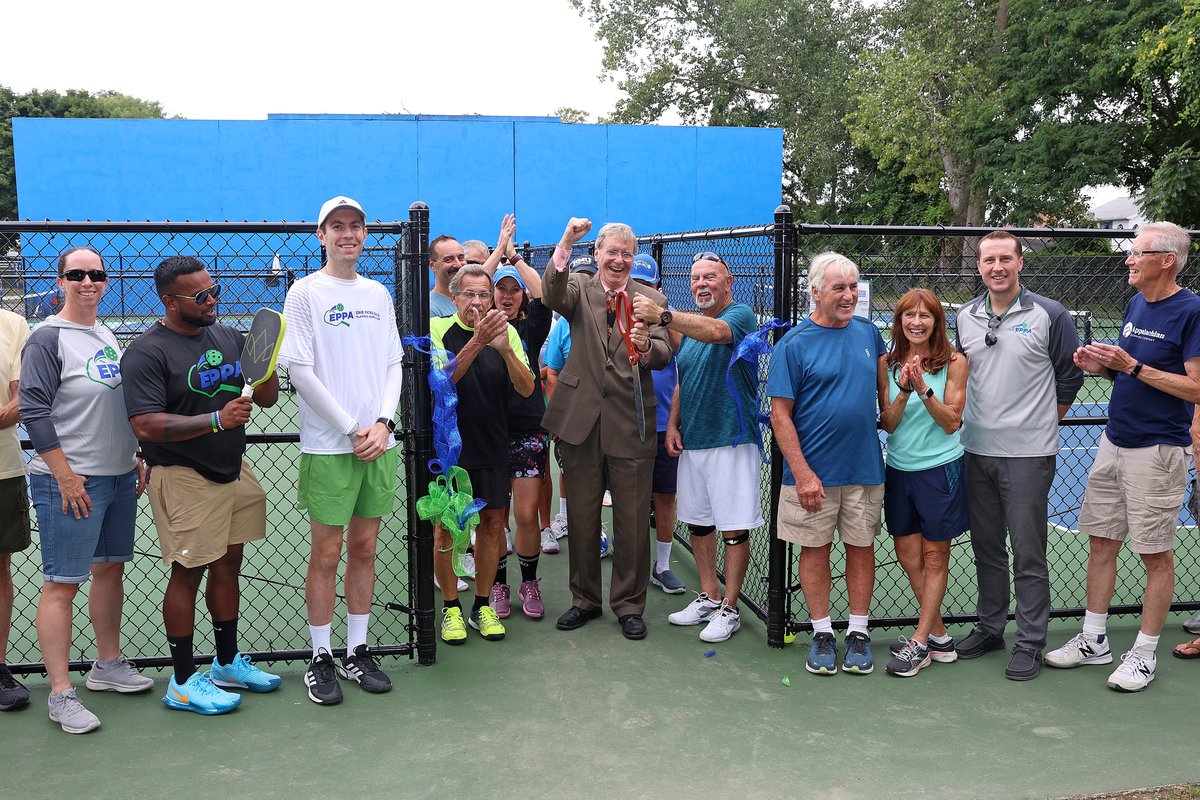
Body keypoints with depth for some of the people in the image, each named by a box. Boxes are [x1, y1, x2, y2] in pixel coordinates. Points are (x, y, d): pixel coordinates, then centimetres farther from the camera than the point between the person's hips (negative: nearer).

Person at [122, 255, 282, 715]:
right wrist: (216, 420, -29)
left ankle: (228, 664, 29)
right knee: (187, 574, -2)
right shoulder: (147, 353, -11)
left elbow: (268, 398, 11)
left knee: (228, 566, 15)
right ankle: (183, 683, 10)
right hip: (183, 479, -7)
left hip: (233, 471, 7)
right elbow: (145, 426, -21)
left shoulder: (229, 338, 10)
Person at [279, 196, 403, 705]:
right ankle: (321, 659, 14)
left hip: (379, 442, 5)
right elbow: (300, 372, -9)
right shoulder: (306, 292, -2)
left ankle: (358, 652, 21)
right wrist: (353, 429, -11)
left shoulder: (378, 293, 13)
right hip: (328, 446, -4)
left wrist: (383, 423, -4)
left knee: (364, 548, 10)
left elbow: (393, 365, 12)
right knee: (327, 553, 1)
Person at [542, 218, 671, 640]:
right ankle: (585, 599, 28)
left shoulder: (651, 299, 5)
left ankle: (629, 605, 21)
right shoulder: (579, 288, 5)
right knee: (581, 515, 12)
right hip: (581, 415, 1)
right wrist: (565, 244, -32)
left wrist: (647, 345, -30)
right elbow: (552, 295, -19)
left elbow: (664, 356, -7)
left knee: (632, 519, 5)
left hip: (630, 421, -1)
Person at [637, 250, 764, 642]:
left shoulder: (741, 315, -8)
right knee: (697, 522, 14)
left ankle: (729, 609, 9)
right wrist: (673, 425, 8)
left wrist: (662, 316, -44)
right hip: (691, 441, 8)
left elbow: (716, 331, -32)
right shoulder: (689, 326, 16)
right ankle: (708, 597, 27)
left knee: (734, 528, -1)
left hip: (731, 440, -8)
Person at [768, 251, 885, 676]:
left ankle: (859, 633, 23)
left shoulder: (868, 333, 6)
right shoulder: (794, 343, -7)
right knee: (815, 548, 6)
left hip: (864, 467, 4)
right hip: (813, 471, -3)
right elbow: (780, 413, -10)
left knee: (861, 546, 9)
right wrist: (802, 473, -15)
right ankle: (822, 634, 20)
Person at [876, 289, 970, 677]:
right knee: (907, 554, 7)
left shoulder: (954, 362, -6)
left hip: (941, 468, -4)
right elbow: (888, 424, -2)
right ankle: (939, 637, 21)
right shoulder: (887, 364, 2)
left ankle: (920, 642, 13)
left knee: (934, 556, 5)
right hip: (899, 470, 4)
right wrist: (905, 390, -19)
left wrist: (924, 389, -22)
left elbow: (951, 422, -9)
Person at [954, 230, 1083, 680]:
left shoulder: (1049, 315, -6)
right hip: (976, 452, 5)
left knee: (1027, 553, 1)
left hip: (1028, 453, -5)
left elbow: (1069, 375, 1)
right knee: (986, 547, 14)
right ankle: (990, 627, 27)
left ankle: (1030, 643, 11)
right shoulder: (965, 317, 8)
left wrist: (1042, 422, 4)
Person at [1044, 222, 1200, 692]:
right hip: (1114, 442, 8)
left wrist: (1132, 366, -22)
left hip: (1158, 450, -8)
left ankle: (1144, 654, 17)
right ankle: (1094, 641, 24)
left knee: (1156, 556, 5)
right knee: (1101, 543, 12)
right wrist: (1103, 366, 0)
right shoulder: (1135, 304, 11)